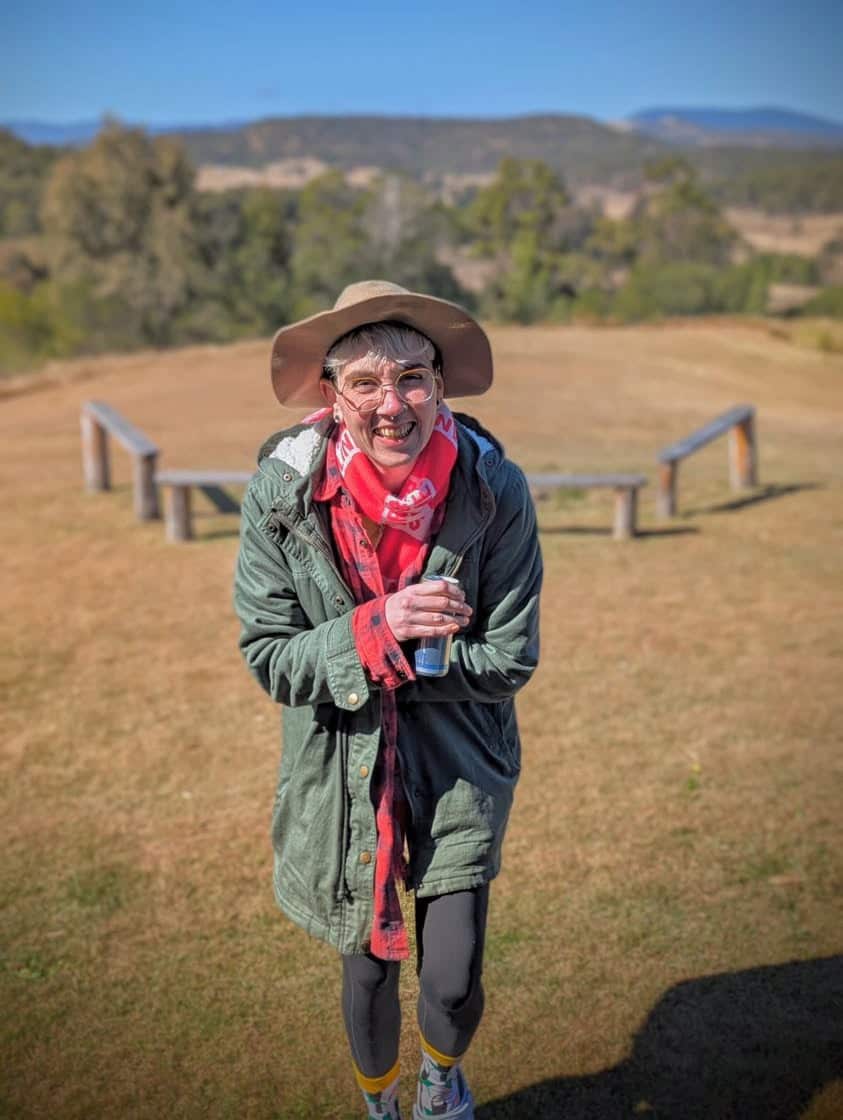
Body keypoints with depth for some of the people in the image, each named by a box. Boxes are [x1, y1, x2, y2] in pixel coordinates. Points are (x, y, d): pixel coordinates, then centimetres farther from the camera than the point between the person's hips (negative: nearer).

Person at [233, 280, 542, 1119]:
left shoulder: (494, 490, -18)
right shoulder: (281, 493, -17)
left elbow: (509, 660, -14)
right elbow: (269, 660, -13)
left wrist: (394, 652, -21)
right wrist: (378, 627, -27)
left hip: (458, 763, 0)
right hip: (341, 767, 1)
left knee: (453, 985, 5)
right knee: (368, 971, 16)